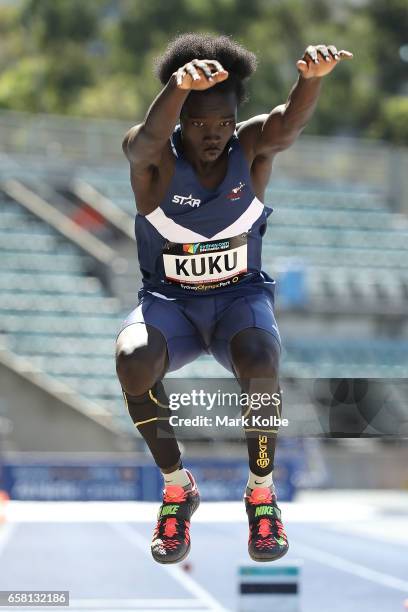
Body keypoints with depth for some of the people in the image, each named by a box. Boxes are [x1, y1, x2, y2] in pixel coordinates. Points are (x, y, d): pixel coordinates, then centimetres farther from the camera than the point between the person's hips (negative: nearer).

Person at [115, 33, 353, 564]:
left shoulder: (252, 145, -11)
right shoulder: (152, 155, -16)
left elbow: (290, 122, -34)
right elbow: (150, 137, -41)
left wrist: (313, 76, -59)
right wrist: (179, 87, -66)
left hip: (241, 297, 0)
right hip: (168, 301, 0)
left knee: (261, 364, -34)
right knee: (134, 361, -33)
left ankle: (261, 490, -8)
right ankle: (177, 485, -8)